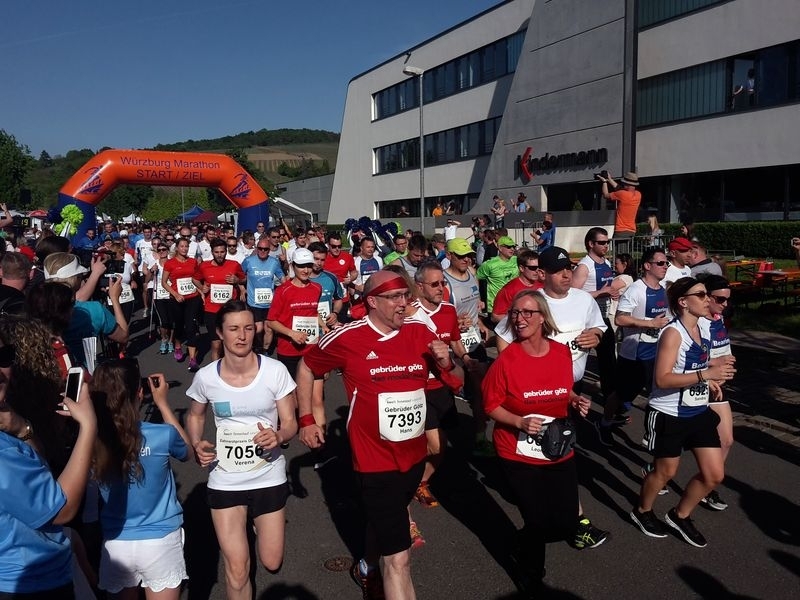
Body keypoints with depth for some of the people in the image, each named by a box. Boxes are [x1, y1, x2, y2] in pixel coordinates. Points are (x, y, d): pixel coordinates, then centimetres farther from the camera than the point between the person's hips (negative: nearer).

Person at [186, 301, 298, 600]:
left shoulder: (275, 371, -15)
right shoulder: (205, 377, -11)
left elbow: (290, 423, -8)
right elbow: (195, 416, 9)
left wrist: (278, 436, -30)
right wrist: (197, 445, -10)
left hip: (269, 477, 0)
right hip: (225, 481, 0)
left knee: (271, 563, 15)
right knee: (236, 571, 2)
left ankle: (263, 523, 47)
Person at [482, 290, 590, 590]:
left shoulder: (562, 352, -4)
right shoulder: (506, 359, -17)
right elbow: (491, 406, -10)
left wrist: (577, 401, -6)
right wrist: (520, 422, -24)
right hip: (519, 455, -4)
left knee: (565, 525, 7)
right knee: (539, 522, -3)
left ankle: (525, 543, 41)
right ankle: (533, 578, 30)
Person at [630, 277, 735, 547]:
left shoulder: (704, 326, 3)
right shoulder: (673, 333, -21)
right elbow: (662, 379, -29)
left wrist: (710, 380, 5)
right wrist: (705, 374, -33)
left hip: (699, 412, 8)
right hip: (668, 415, -7)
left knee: (714, 474, 9)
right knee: (665, 471, 11)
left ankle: (680, 516, 32)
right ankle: (642, 511, 39)